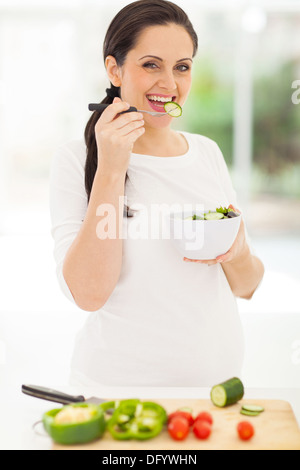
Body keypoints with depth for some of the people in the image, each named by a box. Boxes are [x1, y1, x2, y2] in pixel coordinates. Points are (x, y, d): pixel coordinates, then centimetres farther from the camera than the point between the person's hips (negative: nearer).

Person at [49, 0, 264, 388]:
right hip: (118, 385, -4)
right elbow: (87, 293, -18)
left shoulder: (207, 152, 5)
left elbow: (246, 287, 10)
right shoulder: (75, 160, -8)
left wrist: (238, 254, -13)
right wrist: (111, 168, -21)